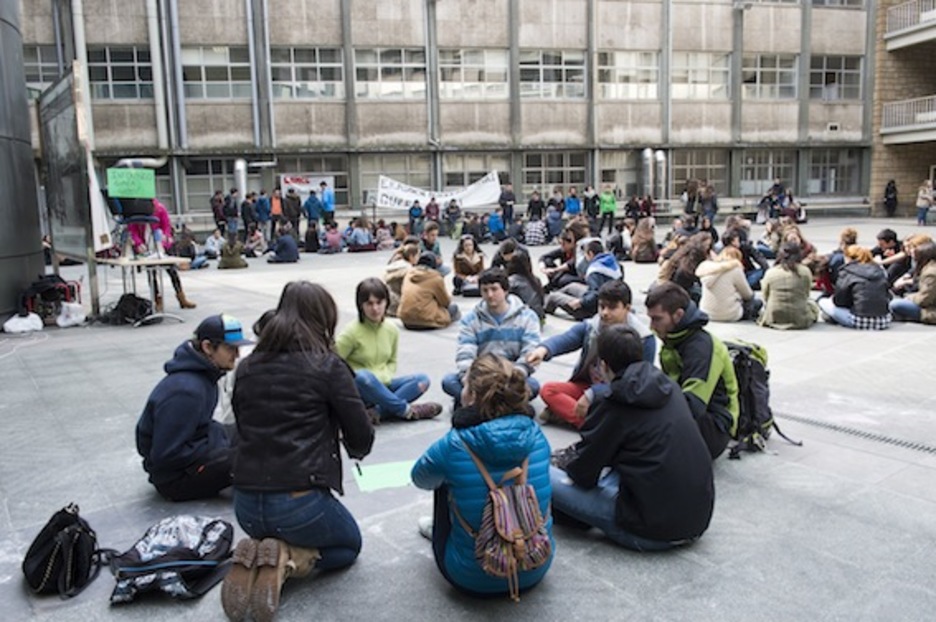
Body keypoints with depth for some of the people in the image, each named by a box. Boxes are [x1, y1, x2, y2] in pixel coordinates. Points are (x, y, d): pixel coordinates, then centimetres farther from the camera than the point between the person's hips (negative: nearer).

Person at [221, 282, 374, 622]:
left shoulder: (246, 367, 6)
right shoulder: (328, 366, -9)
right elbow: (362, 440, -3)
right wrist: (353, 448, 20)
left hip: (245, 505, 5)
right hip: (299, 501, -5)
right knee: (349, 544, 26)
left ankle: (258, 557, 4)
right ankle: (287, 560, -2)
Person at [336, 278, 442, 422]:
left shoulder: (392, 330, 4)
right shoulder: (352, 332, -12)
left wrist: (385, 377, -6)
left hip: (382, 386, 5)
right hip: (358, 389, -5)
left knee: (422, 380, -14)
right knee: (363, 377, -39)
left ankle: (376, 412, -29)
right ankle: (406, 410, -22)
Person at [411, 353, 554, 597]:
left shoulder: (453, 445, -21)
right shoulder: (534, 433, -10)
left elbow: (420, 479, 2)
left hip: (473, 579, -3)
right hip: (536, 570, 3)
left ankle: (438, 526, 42)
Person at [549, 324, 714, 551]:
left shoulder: (614, 404, -13)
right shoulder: (669, 387, 8)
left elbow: (582, 474, -6)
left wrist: (566, 464, 18)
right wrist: (577, 453, 27)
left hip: (655, 532, -8)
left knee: (545, 477, -8)